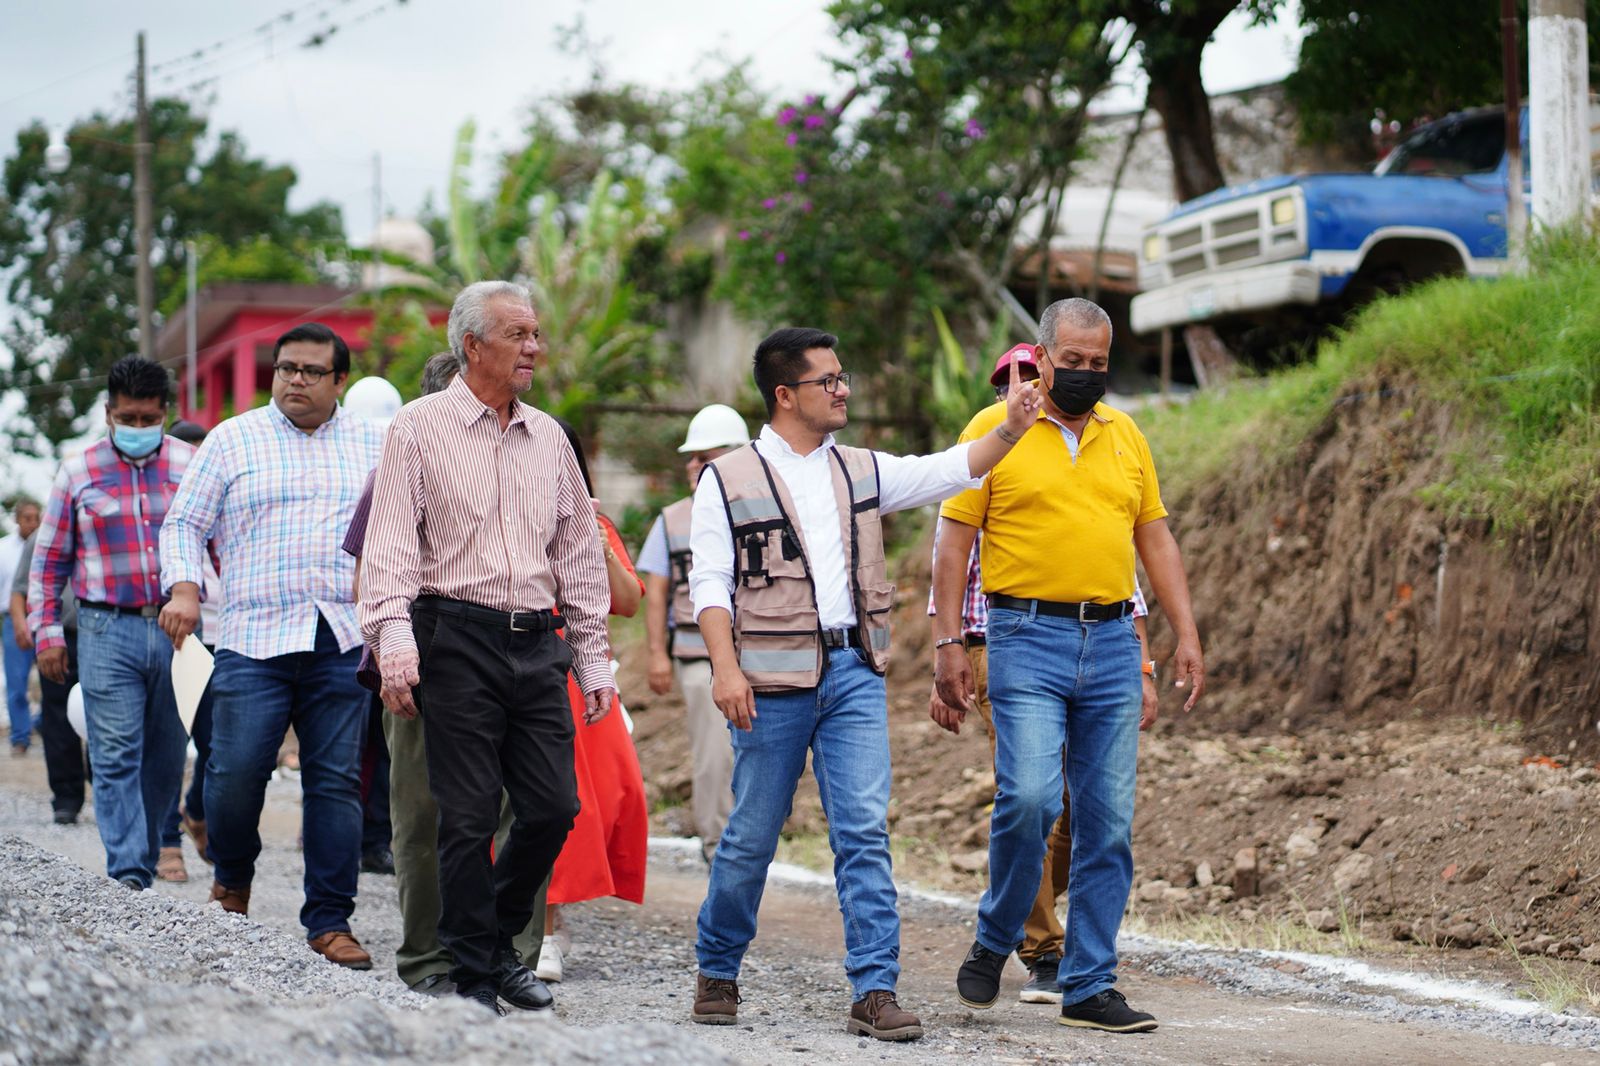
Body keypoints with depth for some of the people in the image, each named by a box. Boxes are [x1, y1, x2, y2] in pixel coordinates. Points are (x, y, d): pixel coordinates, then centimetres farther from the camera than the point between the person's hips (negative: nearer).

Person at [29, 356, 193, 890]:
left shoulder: (193, 466, 7)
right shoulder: (79, 472, 6)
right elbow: (48, 559, 9)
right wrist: (46, 632, 2)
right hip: (108, 631, -1)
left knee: (165, 760, 8)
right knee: (116, 759, -10)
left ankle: (145, 860, 21)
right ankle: (128, 876, -13)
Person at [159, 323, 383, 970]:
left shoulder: (374, 445, 15)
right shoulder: (233, 440, 10)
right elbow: (185, 523, 10)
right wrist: (183, 588, -6)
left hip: (344, 641, 1)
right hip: (254, 638, -1)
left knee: (336, 780, -1)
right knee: (237, 770, -10)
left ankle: (330, 921, 5)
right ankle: (232, 878, 19)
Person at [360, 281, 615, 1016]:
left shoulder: (547, 437, 15)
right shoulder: (420, 428, 0)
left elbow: (578, 554, 19)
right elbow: (391, 543, -6)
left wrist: (593, 659, 16)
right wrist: (394, 638, -19)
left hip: (537, 642, 5)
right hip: (457, 638, -5)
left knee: (554, 806, 1)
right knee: (469, 816, -3)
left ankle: (499, 944, 22)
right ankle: (472, 978, 8)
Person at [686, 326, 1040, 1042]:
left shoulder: (861, 472, 13)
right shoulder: (728, 480, -1)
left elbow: (948, 472, 8)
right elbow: (710, 584, -5)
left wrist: (1011, 427, -6)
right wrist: (725, 668, -16)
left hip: (855, 673, 4)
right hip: (773, 680, -3)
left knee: (865, 831, -5)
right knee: (752, 836, 4)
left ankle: (874, 991, -5)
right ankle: (716, 971, 24)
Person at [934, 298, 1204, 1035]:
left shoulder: (1125, 435, 14)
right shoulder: (994, 430, 1)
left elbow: (1155, 538, 17)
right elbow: (954, 541, 0)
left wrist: (1186, 634, 8)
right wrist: (947, 642, -8)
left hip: (1113, 643, 4)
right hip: (1027, 640, -4)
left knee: (1108, 821, 2)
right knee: (1029, 796, -18)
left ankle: (1089, 987, 8)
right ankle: (993, 946, 5)